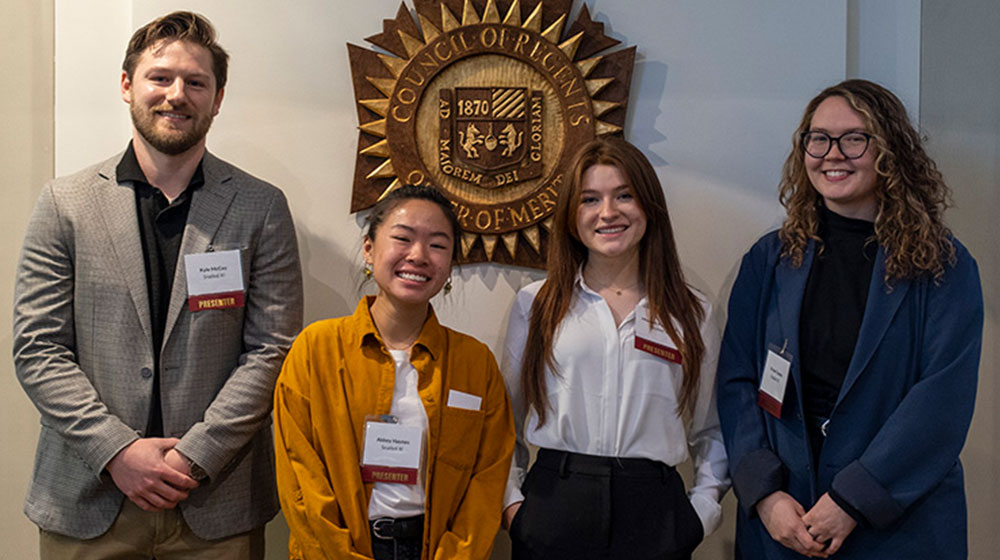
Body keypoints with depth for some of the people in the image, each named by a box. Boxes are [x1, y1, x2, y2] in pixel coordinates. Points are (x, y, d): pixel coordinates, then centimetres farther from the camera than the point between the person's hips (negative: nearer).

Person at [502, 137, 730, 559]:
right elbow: (503, 421, 9)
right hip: (554, 508, 0)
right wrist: (510, 501, 0)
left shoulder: (691, 313, 7)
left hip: (653, 515, 1)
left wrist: (702, 509, 2)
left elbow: (711, 432, 12)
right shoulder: (536, 304, 4)